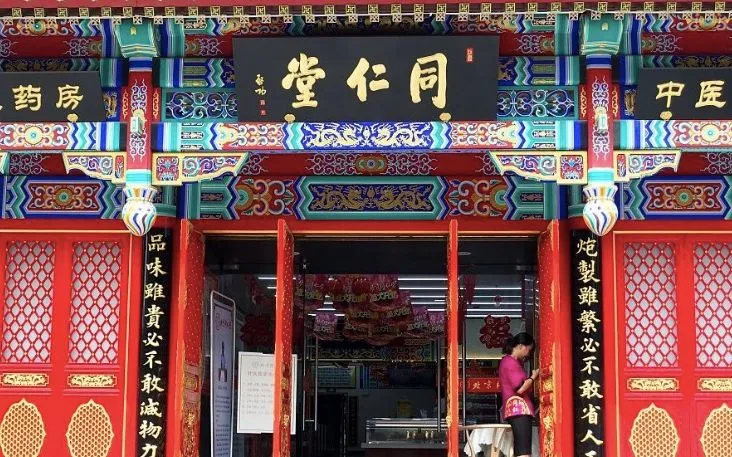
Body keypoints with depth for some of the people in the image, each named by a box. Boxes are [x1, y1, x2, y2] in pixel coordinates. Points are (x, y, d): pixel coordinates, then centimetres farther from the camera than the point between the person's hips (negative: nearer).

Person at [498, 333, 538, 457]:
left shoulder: (509, 361, 22)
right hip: (519, 409, -11)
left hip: (518, 409, 11)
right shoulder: (510, 362, -10)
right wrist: (533, 377, -3)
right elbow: (520, 388, -17)